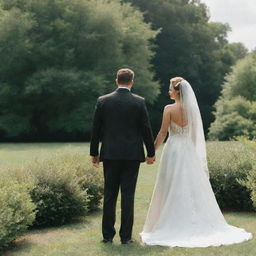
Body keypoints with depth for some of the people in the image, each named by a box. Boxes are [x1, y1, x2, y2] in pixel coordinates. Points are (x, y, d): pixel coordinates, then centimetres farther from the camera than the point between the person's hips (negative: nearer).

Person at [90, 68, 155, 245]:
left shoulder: (103, 101, 0)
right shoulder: (139, 102, -4)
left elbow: (96, 129, 3)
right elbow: (146, 129, -2)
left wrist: (94, 153, 12)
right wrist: (151, 153, 9)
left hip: (110, 155, 1)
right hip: (132, 155, -1)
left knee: (109, 195, 9)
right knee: (128, 196, 3)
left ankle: (108, 235, 14)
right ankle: (126, 236, 6)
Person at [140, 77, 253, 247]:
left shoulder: (169, 109, -9)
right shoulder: (192, 109, 6)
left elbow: (163, 133, -9)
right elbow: (195, 134, 10)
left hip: (173, 149, -5)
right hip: (189, 150, 5)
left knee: (172, 190, 2)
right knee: (194, 188, 9)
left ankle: (172, 226, 5)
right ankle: (196, 225, 12)